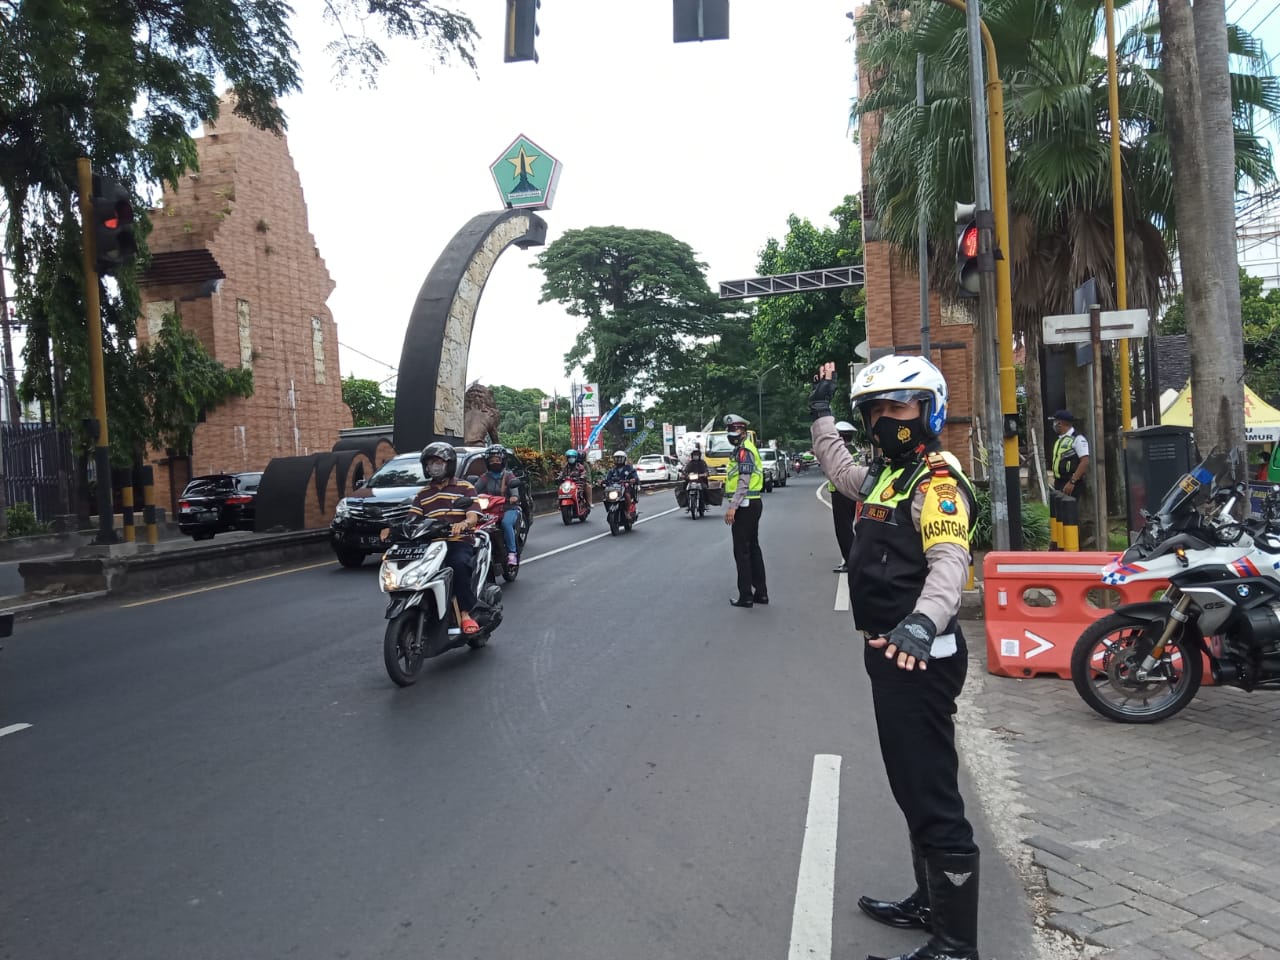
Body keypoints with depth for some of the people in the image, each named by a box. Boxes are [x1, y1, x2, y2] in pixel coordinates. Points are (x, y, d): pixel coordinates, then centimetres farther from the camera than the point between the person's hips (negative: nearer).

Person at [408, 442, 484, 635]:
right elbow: (411, 521, 11)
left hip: (459, 542, -4)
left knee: (459, 563, -37)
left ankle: (466, 614, -28)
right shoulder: (423, 494, 23)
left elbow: (473, 517, -5)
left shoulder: (465, 488, 10)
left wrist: (463, 523, -29)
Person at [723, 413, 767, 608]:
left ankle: (745, 595, 0)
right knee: (753, 548, 14)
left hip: (745, 505, -10)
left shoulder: (744, 450, -14)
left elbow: (744, 482, -22)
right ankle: (760, 592, 19)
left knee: (742, 551, -5)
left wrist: (732, 507, -24)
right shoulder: (744, 448, 17)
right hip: (752, 504, 10)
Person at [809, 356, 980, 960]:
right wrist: (822, 410, 40)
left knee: (933, 800, -6)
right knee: (913, 789, 21)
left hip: (918, 656, -11)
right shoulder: (885, 476, 16)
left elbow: (949, 560, -32)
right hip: (891, 652, 11)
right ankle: (931, 904, 37)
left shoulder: (937, 483, -15)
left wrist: (921, 622, -50)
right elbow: (838, 466, 38)